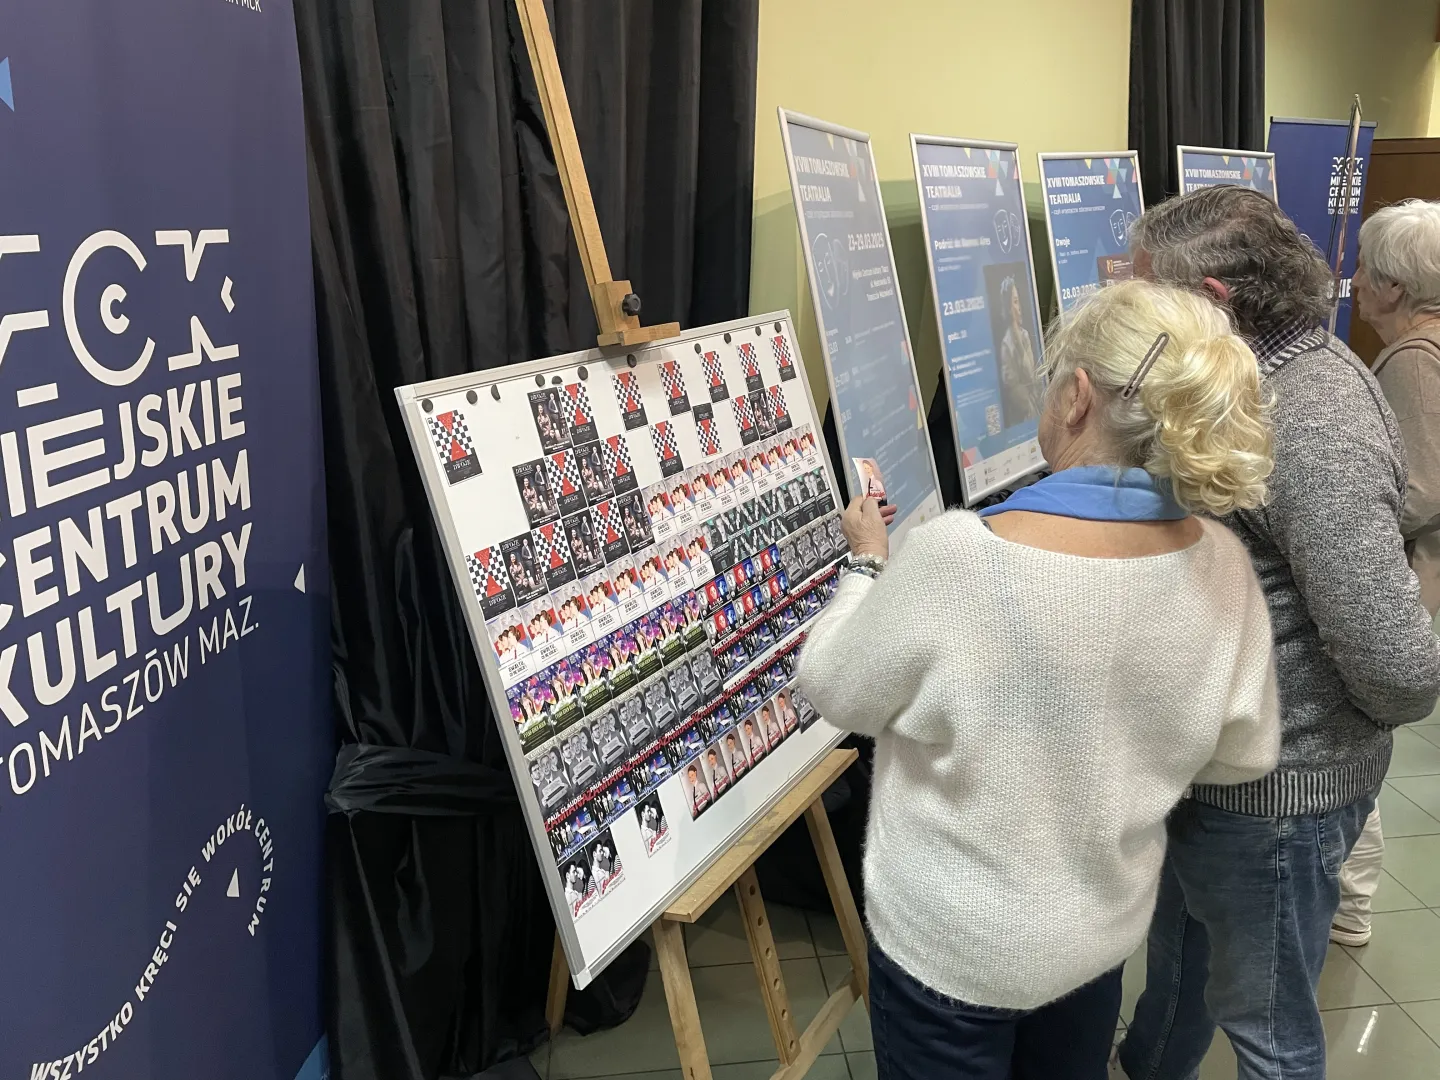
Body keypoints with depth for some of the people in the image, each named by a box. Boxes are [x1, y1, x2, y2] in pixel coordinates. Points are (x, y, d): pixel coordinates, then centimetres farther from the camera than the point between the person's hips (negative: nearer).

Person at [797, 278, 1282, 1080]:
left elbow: (834, 689, -14)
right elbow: (1245, 753, -1)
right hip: (1105, 927, 4)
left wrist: (868, 563, 1)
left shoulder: (955, 556, -31)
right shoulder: (1222, 564, -16)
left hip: (955, 943, -3)